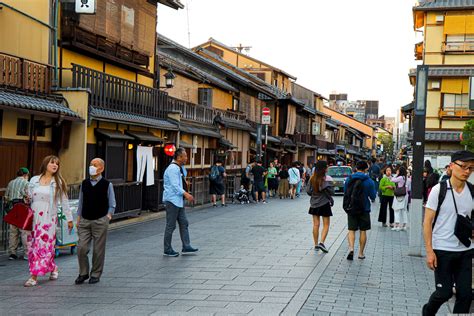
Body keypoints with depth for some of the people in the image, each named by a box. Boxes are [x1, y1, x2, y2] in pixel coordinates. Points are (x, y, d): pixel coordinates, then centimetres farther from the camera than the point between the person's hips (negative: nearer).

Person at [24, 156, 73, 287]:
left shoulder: (58, 182, 3)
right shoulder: (34, 180, 9)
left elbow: (64, 202, 5)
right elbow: (29, 199, 16)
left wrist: (69, 219, 6)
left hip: (48, 218, -3)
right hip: (33, 217, 3)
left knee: (43, 245, -9)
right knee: (32, 245, 3)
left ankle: (34, 277, -4)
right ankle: (53, 268, 20)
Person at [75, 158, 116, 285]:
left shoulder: (107, 185, -2)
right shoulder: (84, 184, 8)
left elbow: (112, 204, 4)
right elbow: (81, 202, 14)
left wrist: (108, 215, -8)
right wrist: (78, 218, 10)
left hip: (100, 221, -3)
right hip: (85, 221, 3)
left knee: (98, 249, 2)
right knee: (81, 248, -3)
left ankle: (95, 274, 16)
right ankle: (83, 273, 14)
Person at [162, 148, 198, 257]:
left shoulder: (180, 168, 12)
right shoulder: (172, 169, -18)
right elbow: (175, 186, -25)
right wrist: (186, 194, -31)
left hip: (178, 201, 10)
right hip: (172, 200, -10)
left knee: (184, 223, 10)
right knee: (171, 226, -2)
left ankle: (186, 247, 15)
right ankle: (167, 250, 7)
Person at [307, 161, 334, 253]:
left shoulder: (312, 178, -1)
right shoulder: (327, 179, -14)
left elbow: (308, 191, 0)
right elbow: (331, 192, -16)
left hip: (314, 204, 4)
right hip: (324, 204, -4)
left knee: (316, 224, 9)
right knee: (326, 225, 5)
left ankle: (316, 244, 13)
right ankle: (322, 242, -10)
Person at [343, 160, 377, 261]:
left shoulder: (349, 179, -2)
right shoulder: (369, 181, -9)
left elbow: (345, 193, 6)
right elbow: (373, 196, -5)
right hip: (364, 209, -1)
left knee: (351, 230, 5)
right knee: (363, 231, 10)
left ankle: (351, 248, -17)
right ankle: (361, 253, 16)